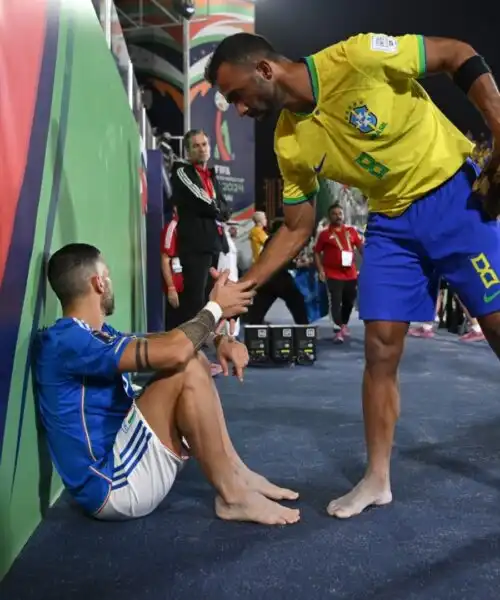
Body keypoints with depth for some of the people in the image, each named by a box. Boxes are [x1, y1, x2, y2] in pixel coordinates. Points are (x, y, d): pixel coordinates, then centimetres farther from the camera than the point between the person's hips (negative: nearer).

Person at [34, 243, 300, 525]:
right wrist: (215, 309, -11)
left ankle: (237, 472, 3)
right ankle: (232, 494, -11)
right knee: (185, 369, -23)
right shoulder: (65, 340, -19)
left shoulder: (98, 335, 14)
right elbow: (172, 352, -28)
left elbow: (160, 343, 12)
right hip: (113, 485, -10)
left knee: (192, 359, 6)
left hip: (129, 456, 10)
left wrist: (220, 340, -8)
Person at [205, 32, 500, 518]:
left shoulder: (355, 58, -21)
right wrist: (241, 286, -1)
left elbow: (461, 57, -12)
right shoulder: (289, 145, -5)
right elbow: (296, 228, 4)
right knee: (380, 347, 0)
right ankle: (377, 478, 13)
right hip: (391, 221, 5)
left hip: (456, 192, -4)